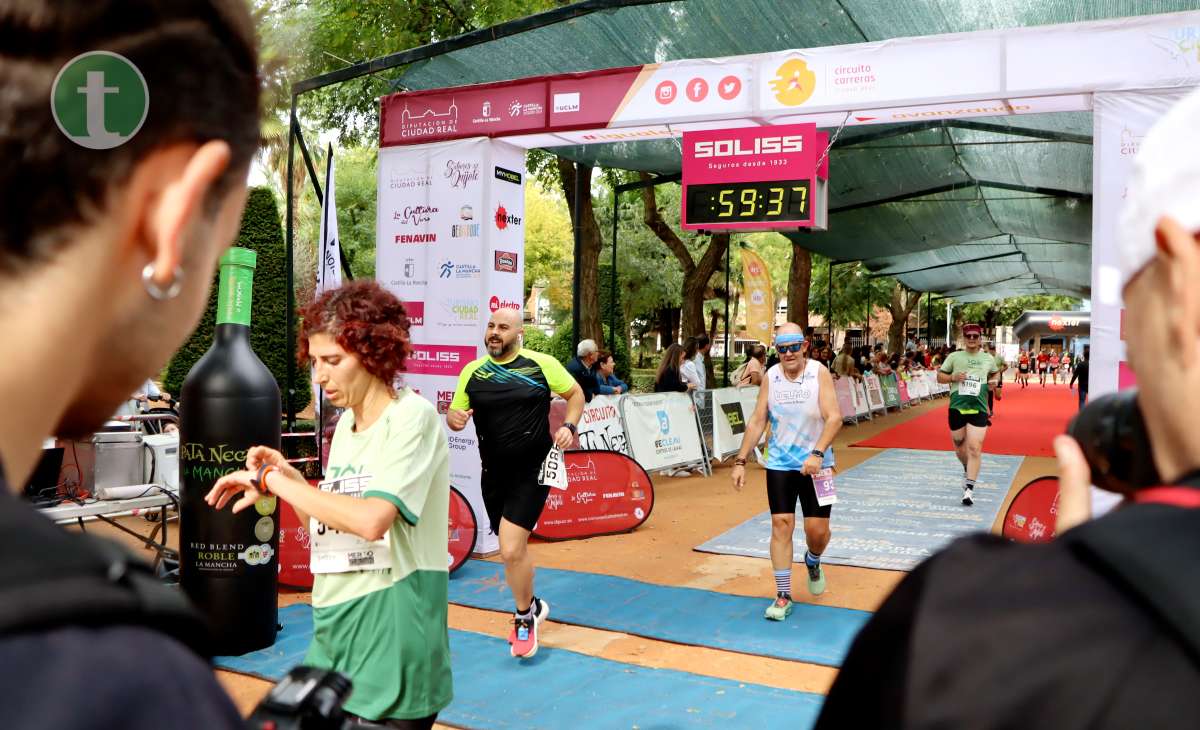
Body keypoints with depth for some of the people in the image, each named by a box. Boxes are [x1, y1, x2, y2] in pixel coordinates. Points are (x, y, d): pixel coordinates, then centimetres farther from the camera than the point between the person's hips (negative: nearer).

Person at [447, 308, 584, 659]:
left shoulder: (542, 365, -5)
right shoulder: (472, 372, 4)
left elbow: (575, 393, 6)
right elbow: (454, 413, 9)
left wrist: (569, 426, -11)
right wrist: (453, 417, -14)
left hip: (532, 472, -5)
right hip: (493, 474, 5)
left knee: (511, 549, -15)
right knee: (514, 549, 18)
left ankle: (524, 617, 11)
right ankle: (532, 605, 44)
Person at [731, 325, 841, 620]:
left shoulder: (819, 372, -10)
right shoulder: (771, 376, -2)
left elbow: (834, 417, -18)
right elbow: (757, 421, 3)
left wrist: (818, 453, -30)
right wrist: (740, 461, -3)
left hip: (815, 463, -2)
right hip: (779, 463, 2)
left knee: (818, 529, 0)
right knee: (781, 524, -4)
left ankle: (812, 562, 36)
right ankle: (783, 596, 5)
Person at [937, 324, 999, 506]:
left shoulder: (988, 359, 6)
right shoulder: (954, 357, 2)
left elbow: (994, 374, 25)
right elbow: (939, 376, 6)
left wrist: (993, 382, 3)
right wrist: (953, 377, -13)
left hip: (979, 409, -1)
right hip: (957, 407, 1)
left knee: (974, 448, -11)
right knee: (959, 446, 16)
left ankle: (969, 489, -9)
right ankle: (967, 470, 48)